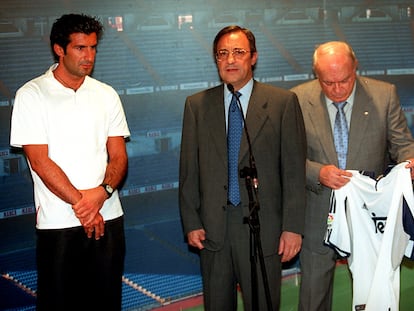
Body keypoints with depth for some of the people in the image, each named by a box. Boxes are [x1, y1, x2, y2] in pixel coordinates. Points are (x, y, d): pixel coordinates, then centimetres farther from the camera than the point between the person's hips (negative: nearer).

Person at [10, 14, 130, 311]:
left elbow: (119, 156, 6)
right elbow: (40, 161, -8)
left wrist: (102, 192, -14)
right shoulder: (32, 95, -3)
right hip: (58, 223, -3)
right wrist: (82, 203, -12)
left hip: (108, 219, 4)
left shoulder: (106, 95, 9)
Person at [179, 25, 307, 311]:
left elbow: (294, 169, -3)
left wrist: (293, 226, -7)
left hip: (263, 226, -2)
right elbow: (189, 169, 7)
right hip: (212, 228, 2)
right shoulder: (197, 105, 7)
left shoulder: (283, 102, 0)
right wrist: (191, 222, 2)